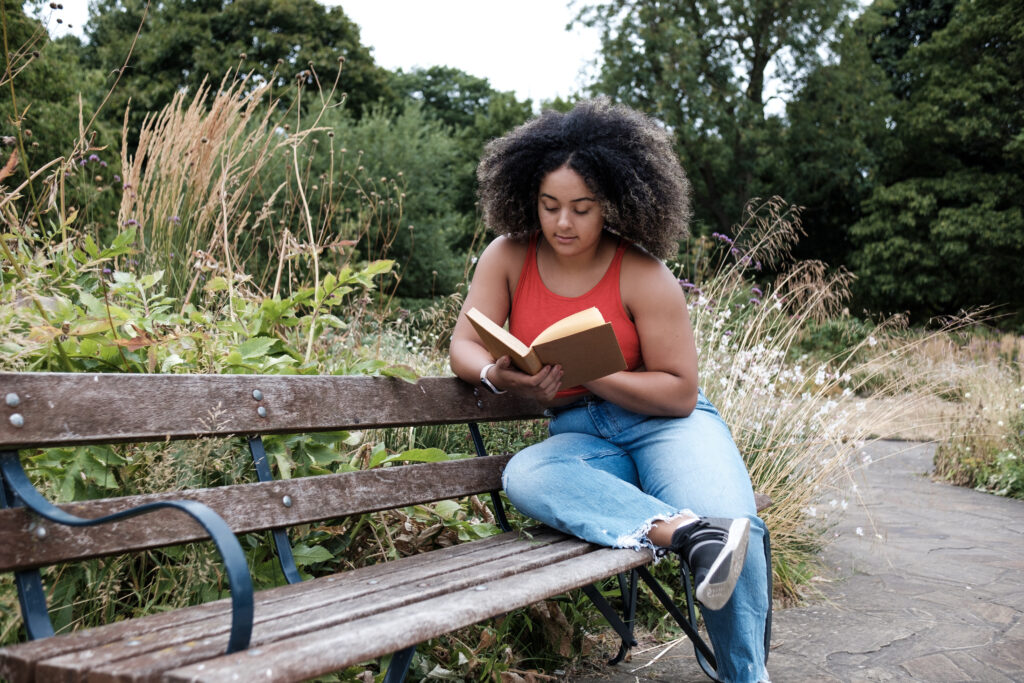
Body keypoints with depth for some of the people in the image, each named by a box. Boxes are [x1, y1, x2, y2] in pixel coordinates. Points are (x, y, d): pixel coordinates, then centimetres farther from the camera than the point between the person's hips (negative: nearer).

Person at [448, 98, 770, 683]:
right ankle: (685, 530, -42)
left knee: (734, 527, -30)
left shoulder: (644, 277, -9)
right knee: (524, 477, -34)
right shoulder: (509, 256, 0)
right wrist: (501, 376, -25)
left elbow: (679, 391, -9)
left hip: (664, 421, -2)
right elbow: (465, 345, 0)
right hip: (579, 434, 2)